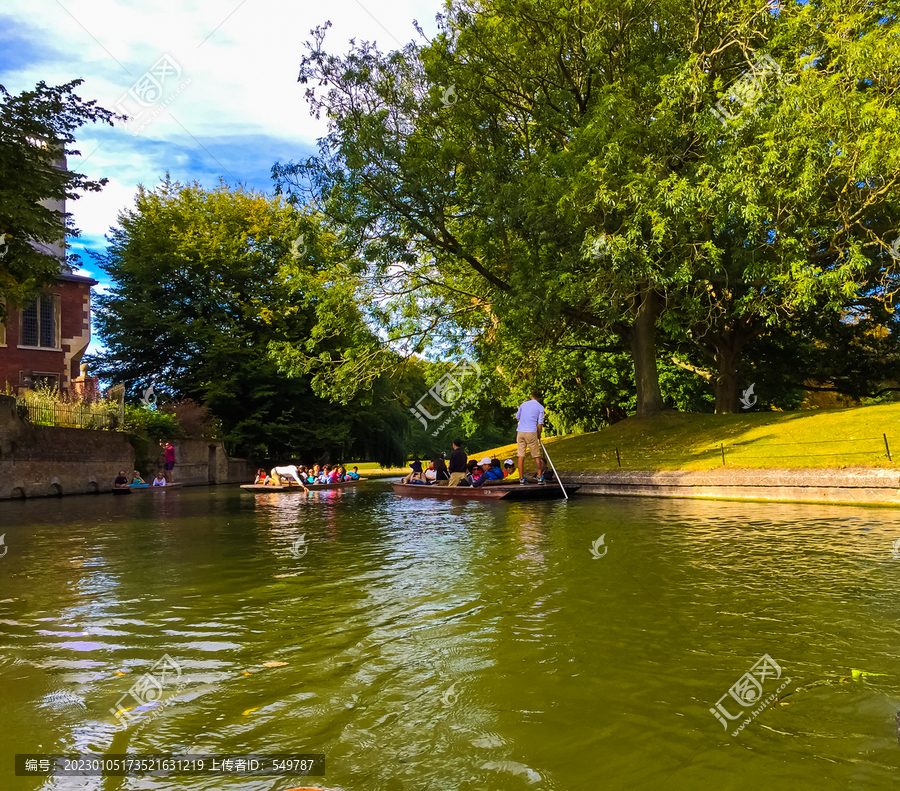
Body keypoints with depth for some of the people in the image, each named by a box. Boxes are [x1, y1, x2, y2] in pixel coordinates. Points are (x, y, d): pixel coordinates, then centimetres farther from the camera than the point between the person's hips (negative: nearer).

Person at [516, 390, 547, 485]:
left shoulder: (523, 404, 13)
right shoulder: (540, 407, 4)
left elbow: (517, 417, 25)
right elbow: (540, 423, -1)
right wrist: (539, 435, 11)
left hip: (520, 431, 3)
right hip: (531, 432, -3)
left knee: (521, 456, 4)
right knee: (537, 456, 7)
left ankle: (521, 478, 5)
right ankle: (540, 477, 8)